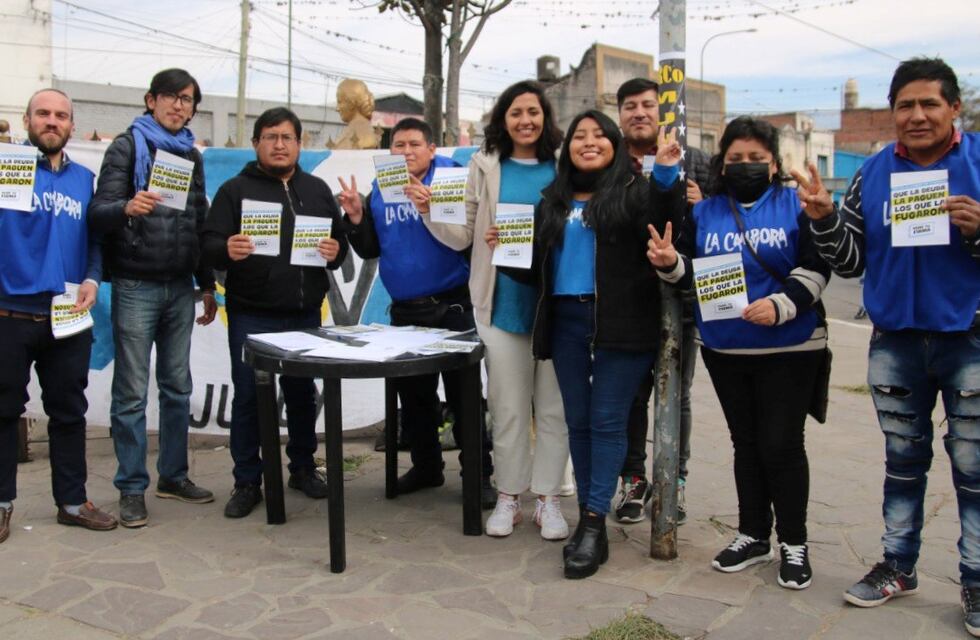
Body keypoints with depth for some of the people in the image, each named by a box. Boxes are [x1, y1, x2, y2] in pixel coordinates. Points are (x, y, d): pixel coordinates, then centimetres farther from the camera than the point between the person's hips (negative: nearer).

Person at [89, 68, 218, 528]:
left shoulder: (192, 155, 14)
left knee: (177, 386, 10)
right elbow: (99, 212, -11)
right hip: (136, 286, -5)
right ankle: (132, 488, 7)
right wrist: (126, 207, -33)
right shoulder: (128, 146, -1)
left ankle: (173, 475, 22)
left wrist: (207, 284, 16)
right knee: (132, 392, -2)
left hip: (180, 287, 5)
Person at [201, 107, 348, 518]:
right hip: (251, 316, -3)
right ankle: (247, 481, 13)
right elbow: (208, 243, -6)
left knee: (302, 393, 13)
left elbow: (340, 240, 15)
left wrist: (335, 251, -9)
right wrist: (227, 250, -28)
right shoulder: (235, 189, 2)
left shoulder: (317, 190, 13)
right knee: (248, 397, 1)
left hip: (305, 314, 3)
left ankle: (303, 468, 29)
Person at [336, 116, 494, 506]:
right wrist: (357, 218, -3)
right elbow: (370, 250, 13)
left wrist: (431, 209, -30)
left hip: (450, 306, -5)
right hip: (403, 309, 6)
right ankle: (425, 466, 29)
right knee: (413, 393, 14)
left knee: (462, 393, -2)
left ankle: (479, 473, 8)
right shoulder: (380, 190, 9)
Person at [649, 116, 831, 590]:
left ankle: (794, 542, 16)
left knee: (781, 443, -1)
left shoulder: (795, 207, -1)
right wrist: (670, 263, -12)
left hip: (788, 347, -4)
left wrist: (781, 305, -23)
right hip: (724, 349, 4)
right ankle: (753, 534, 27)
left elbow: (815, 268, -8)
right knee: (746, 442, 14)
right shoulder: (704, 212, 9)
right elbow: (691, 274, 9)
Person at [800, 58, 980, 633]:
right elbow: (851, 263, 4)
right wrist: (826, 219, -12)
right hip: (895, 343, 3)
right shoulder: (873, 174, 4)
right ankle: (898, 566, 29)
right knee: (903, 462, 15)